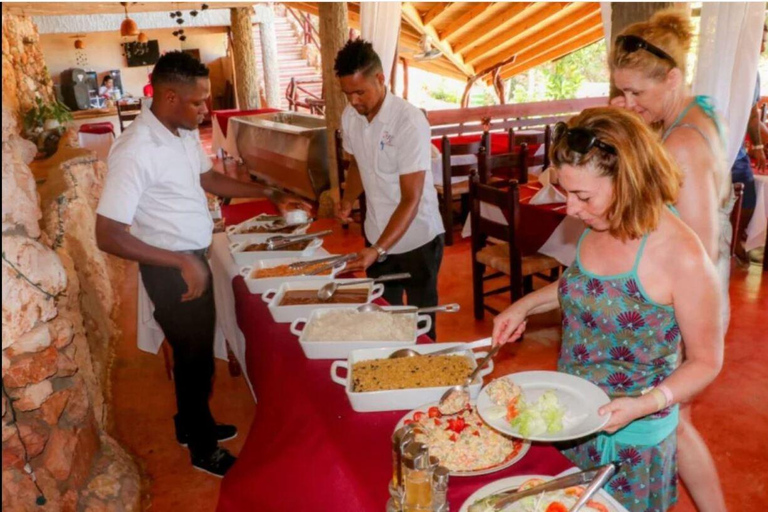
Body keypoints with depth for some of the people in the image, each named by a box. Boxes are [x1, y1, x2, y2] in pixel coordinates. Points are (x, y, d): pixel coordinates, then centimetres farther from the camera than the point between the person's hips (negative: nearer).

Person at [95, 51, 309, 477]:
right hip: (171, 270, -8)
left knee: (200, 349, 22)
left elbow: (209, 178, 16)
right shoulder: (136, 151, -27)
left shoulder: (185, 133, 0)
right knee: (194, 356, 8)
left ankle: (193, 423, 45)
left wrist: (270, 195, 9)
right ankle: (203, 449, 30)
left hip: (193, 260, 8)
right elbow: (108, 235, -26)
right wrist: (181, 262, -27)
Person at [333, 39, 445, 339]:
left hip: (416, 241, -5)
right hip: (376, 238, 5)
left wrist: (379, 250, -31)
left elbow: (411, 199, -23)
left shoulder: (409, 121, -22)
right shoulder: (350, 117, -3)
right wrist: (348, 200, -4)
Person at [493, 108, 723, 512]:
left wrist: (644, 404, -28)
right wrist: (526, 305, -2)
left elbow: (705, 361, -15)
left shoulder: (682, 257, -26)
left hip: (630, 438, -5)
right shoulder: (596, 227, -8)